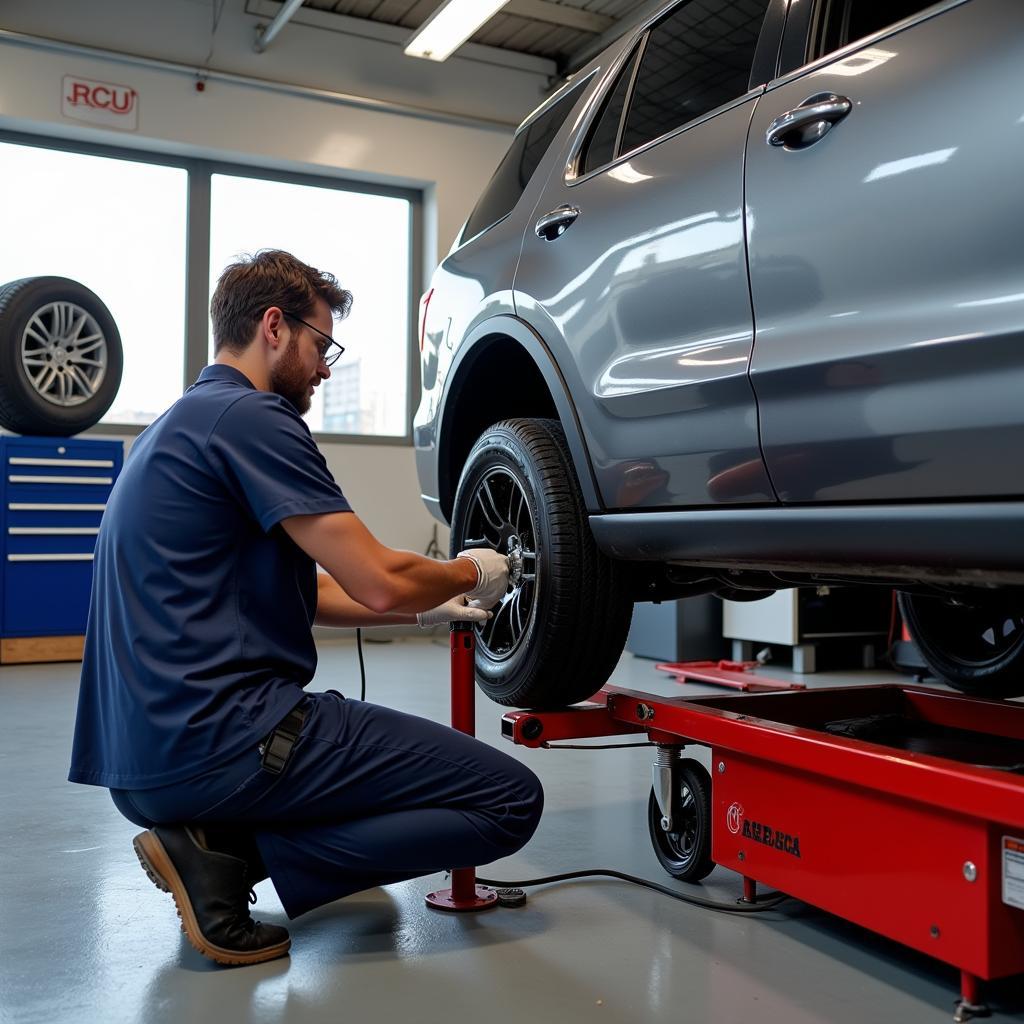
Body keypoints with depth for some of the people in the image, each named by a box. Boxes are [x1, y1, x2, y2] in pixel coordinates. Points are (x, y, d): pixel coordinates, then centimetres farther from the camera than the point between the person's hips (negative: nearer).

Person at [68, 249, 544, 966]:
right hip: (218, 742, -10)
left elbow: (301, 591, 23)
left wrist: (429, 609, 21)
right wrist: (471, 573, 6)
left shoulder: (179, 424, 19)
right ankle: (232, 857, -9)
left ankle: (212, 836, 9)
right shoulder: (251, 417, -11)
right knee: (512, 798, -7)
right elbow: (379, 581, -15)